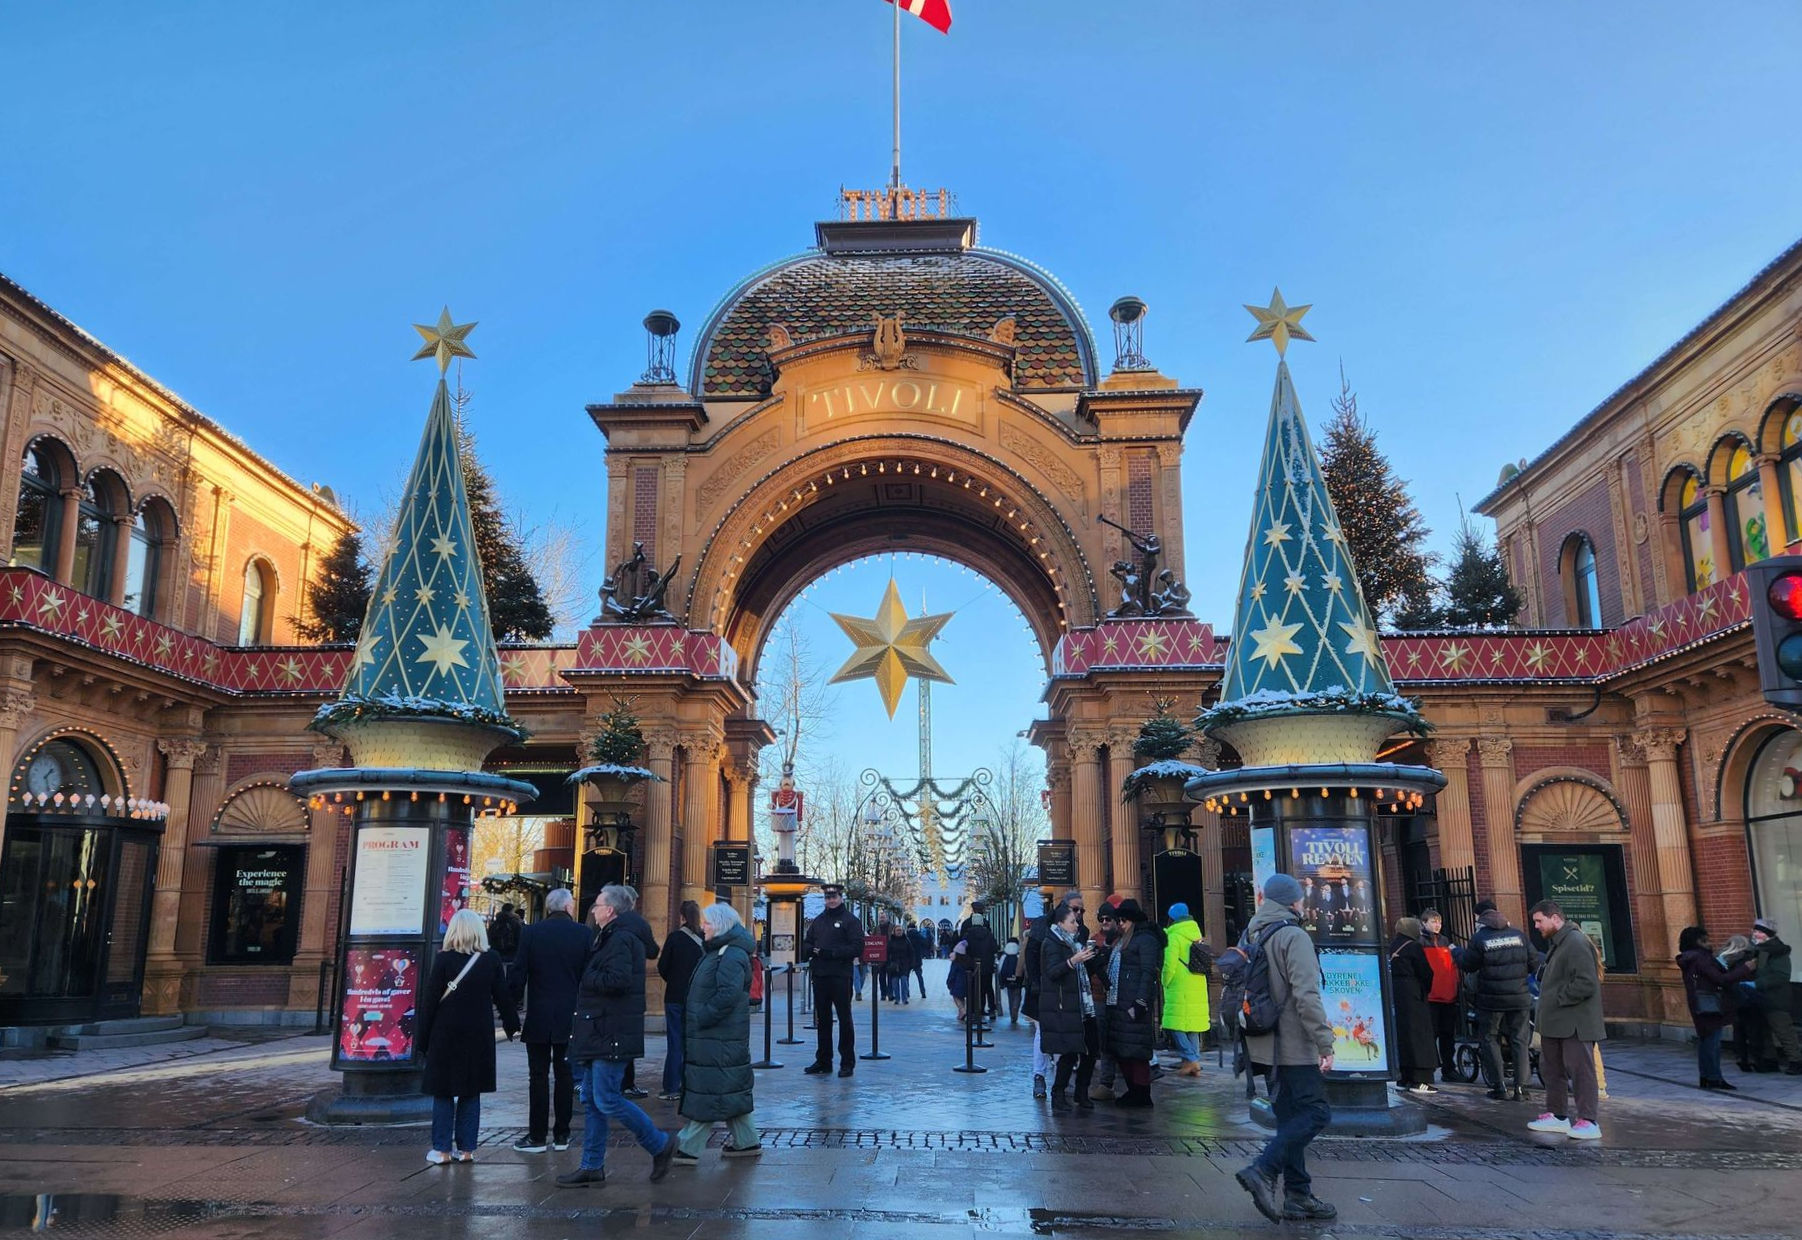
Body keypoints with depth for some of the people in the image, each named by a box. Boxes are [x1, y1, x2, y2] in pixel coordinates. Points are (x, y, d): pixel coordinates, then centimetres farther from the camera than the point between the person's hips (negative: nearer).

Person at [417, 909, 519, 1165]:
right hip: (479, 1036, 2)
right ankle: (466, 1149, 12)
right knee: (471, 1092, 10)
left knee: (443, 1092, 7)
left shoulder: (444, 959, -8)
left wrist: (422, 1037, 2)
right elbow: (502, 995, 4)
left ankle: (442, 1149, 7)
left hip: (446, 1034, -2)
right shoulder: (491, 958, -2)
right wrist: (512, 1024, 17)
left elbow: (430, 1000, -6)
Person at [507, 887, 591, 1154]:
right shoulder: (584, 934, -4)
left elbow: (518, 974, -5)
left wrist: (512, 1009, 6)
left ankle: (537, 1136, 7)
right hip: (571, 1017, 1)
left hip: (538, 1016, -1)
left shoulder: (531, 932, -5)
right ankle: (561, 1135, 14)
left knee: (538, 1076, 5)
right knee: (564, 1075, 9)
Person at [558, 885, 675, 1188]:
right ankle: (592, 1166, 18)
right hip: (601, 1031, 11)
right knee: (591, 1100, 12)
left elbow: (616, 979, -26)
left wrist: (586, 978, -12)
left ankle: (660, 1144, 4)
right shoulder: (612, 937, 19)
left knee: (607, 1099, -9)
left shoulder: (620, 939, -15)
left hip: (611, 1034, -11)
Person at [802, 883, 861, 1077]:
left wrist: (830, 952, -18)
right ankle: (823, 1061, 19)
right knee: (822, 1019, 11)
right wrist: (814, 950, -8)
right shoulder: (818, 921, 16)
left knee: (844, 1018, 0)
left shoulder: (850, 920, -2)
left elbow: (856, 948, -11)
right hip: (819, 975, 6)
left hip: (840, 976, -5)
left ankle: (847, 1063, 6)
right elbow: (806, 943, 16)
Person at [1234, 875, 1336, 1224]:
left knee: (1291, 1118, 13)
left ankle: (1297, 1195, 14)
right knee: (1316, 1113, -4)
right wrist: (1325, 1042, -19)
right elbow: (1307, 995, -21)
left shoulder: (1250, 938, 13)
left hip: (1266, 1046, 8)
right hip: (1294, 1046, -8)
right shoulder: (1293, 936, -13)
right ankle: (1263, 1171, -15)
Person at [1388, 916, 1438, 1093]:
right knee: (1418, 1034, -4)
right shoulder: (1413, 947, -13)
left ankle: (1404, 1078, 18)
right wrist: (1427, 988, 9)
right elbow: (1426, 972, -10)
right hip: (1413, 995, -8)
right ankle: (1419, 1080, -6)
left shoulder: (1393, 946, 10)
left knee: (1402, 1034, 13)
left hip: (1396, 993, 8)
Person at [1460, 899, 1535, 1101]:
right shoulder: (1518, 935, 2)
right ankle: (1520, 1088, 5)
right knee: (1519, 1041, 9)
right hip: (1519, 998, 3)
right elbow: (1533, 962, 4)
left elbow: (1468, 966, -2)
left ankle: (1498, 1088, 7)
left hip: (1491, 1000, -2)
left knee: (1491, 1040, 9)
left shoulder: (1479, 938, -8)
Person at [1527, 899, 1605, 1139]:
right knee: (1551, 1068, 16)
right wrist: (1548, 998, 11)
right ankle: (1557, 1115, 26)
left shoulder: (1576, 943, -17)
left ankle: (1588, 1121, -3)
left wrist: (1559, 998, -16)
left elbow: (1586, 983, -24)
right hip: (1555, 1022, 11)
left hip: (1575, 1023, -11)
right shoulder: (1556, 943, 16)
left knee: (1580, 1070, -7)